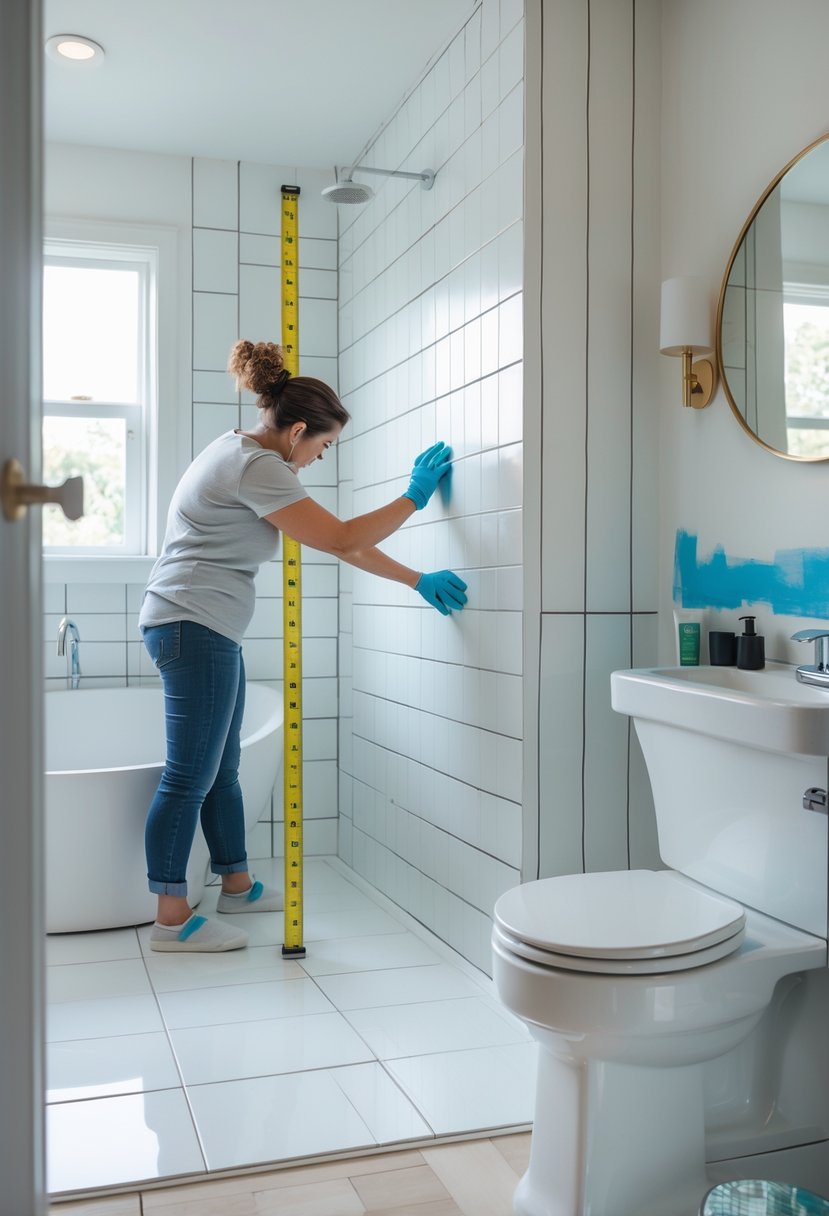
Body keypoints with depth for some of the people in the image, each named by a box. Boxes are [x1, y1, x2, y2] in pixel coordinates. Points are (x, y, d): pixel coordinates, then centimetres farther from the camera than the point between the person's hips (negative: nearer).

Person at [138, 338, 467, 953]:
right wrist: (415, 496, -6)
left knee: (221, 768, 17)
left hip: (204, 630, 11)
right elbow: (341, 539, -17)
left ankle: (237, 884, 29)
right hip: (194, 625, -11)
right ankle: (172, 918, 5)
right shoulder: (255, 467, -16)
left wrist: (417, 581, 14)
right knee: (191, 775, -4)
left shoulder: (249, 457, 16)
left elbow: (337, 540, 16)